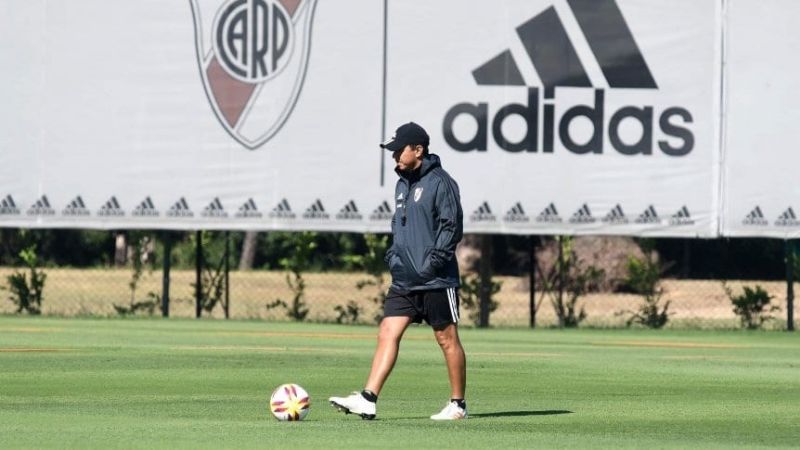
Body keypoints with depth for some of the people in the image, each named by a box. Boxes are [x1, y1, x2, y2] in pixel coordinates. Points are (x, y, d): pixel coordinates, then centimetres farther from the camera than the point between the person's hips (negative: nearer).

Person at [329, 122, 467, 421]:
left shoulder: (440, 182, -10)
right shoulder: (403, 184, 15)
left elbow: (452, 226, -14)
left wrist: (434, 260, -18)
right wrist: (393, 254, 13)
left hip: (436, 280, -8)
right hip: (404, 280, 8)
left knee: (447, 339, 2)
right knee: (388, 333, -3)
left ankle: (458, 405, 11)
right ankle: (368, 399, -10)